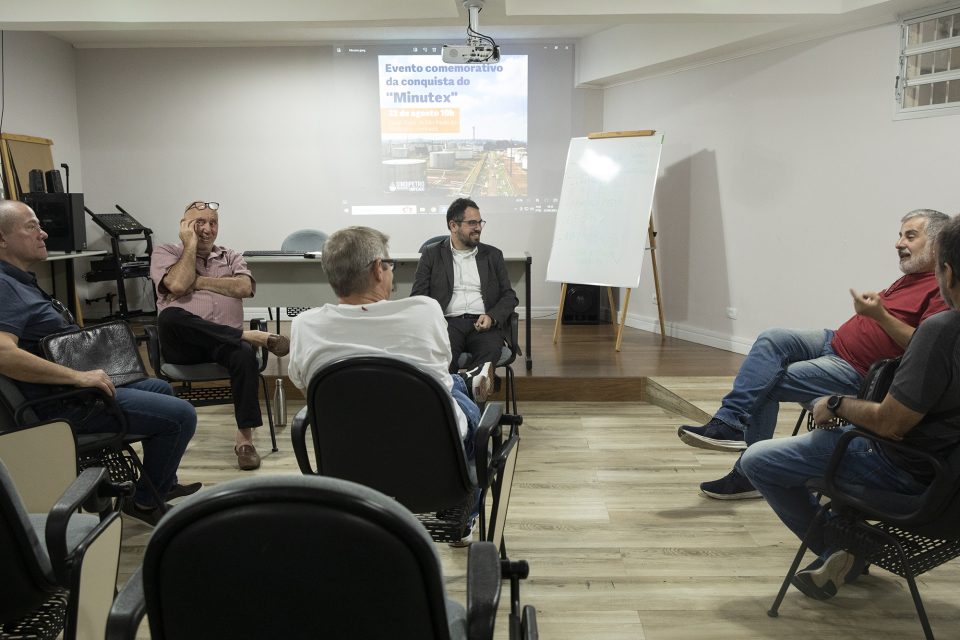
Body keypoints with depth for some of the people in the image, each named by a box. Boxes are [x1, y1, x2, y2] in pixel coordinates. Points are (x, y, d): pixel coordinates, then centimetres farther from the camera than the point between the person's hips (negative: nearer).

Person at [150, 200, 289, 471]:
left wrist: (198, 281, -1)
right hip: (183, 343, -1)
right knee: (169, 316, -36)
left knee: (244, 354, -35)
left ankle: (244, 438, -28)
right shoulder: (165, 253, 15)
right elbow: (178, 285, -8)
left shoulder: (231, 257, 22)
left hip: (226, 341, 1)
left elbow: (244, 288, 0)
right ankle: (254, 336, -30)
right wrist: (191, 244, 2)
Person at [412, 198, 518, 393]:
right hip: (447, 322, -1)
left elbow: (509, 296, 17)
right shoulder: (432, 255, 16)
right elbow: (418, 297, 9)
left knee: (490, 350, -34)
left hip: (484, 324, 1)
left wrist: (492, 317, -5)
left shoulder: (493, 255, 21)